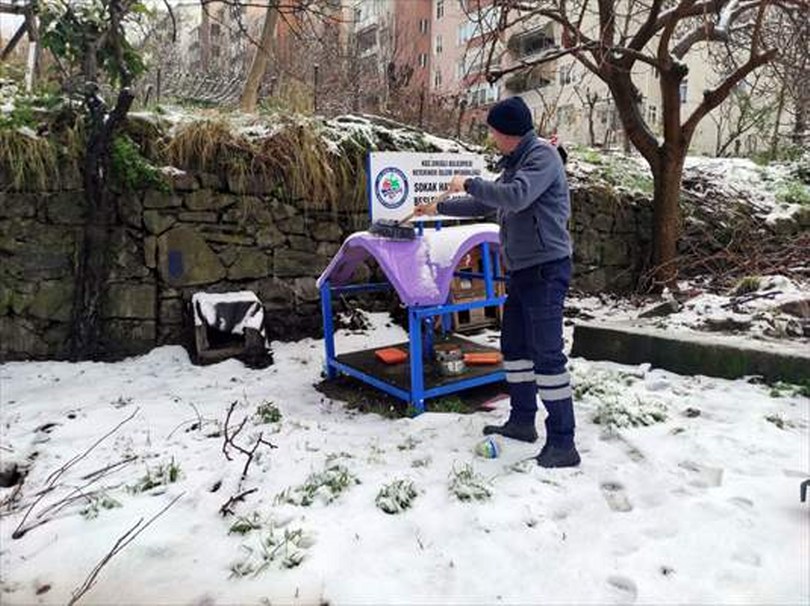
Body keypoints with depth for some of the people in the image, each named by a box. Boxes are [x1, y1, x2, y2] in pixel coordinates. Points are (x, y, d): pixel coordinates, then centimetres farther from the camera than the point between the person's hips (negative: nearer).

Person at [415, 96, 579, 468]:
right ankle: (522, 421, 27)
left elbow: (516, 197, -27)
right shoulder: (515, 163, 18)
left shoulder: (543, 156, -11)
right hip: (521, 269, 10)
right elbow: (485, 204, 27)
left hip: (546, 268, -10)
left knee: (547, 353, -10)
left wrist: (468, 184, -15)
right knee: (514, 345, 14)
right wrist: (440, 208, 30)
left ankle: (563, 444, -3)